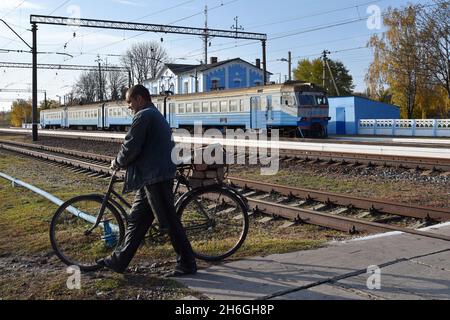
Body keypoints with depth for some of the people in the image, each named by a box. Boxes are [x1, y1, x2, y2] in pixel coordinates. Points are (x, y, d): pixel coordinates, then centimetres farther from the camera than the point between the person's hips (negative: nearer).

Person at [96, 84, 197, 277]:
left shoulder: (143, 116, -12)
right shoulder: (157, 115, 21)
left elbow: (131, 148, -16)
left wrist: (117, 163, 1)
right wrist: (123, 163, 22)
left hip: (155, 177, -11)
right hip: (152, 176, 11)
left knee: (170, 222, -4)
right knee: (136, 218, 14)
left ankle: (187, 265, 5)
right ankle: (119, 261, 22)